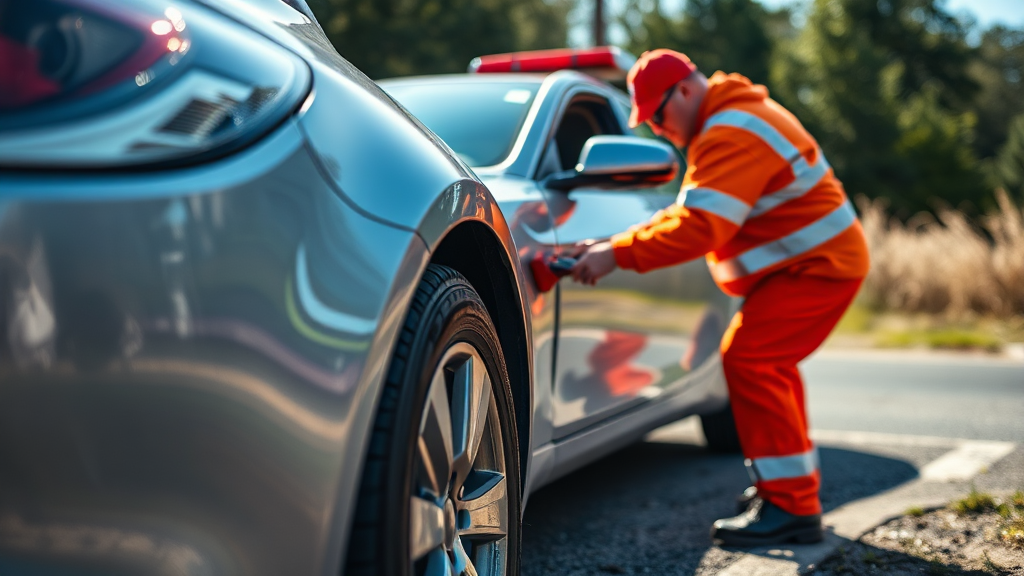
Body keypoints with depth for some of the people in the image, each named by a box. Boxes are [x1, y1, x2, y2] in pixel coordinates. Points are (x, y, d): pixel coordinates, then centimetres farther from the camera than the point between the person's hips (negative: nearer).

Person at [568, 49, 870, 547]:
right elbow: (694, 209, 15)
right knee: (768, 364, 20)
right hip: (811, 261, 11)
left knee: (748, 359, -17)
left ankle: (791, 507, -15)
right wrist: (622, 241, 4)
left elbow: (701, 225, -33)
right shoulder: (728, 121, 14)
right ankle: (795, 482, 31)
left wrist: (618, 254, -32)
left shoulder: (733, 135, -23)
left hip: (818, 264, -11)